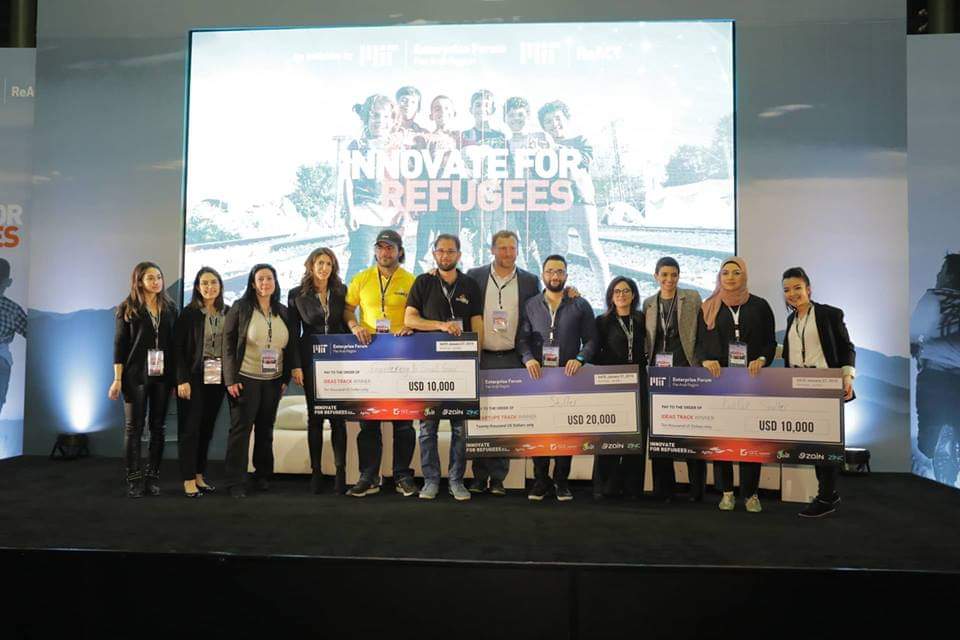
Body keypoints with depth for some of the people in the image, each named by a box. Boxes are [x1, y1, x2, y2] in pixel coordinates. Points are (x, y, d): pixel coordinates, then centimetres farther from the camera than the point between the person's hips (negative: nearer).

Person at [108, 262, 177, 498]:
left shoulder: (170, 307, 8)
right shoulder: (128, 309, 0)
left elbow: (175, 342, 7)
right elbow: (120, 344, -1)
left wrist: (177, 376, 2)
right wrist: (117, 379, -6)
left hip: (162, 375, 3)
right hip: (136, 374, -3)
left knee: (158, 427, 6)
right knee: (134, 427, 1)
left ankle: (153, 477, 14)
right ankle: (134, 479, 7)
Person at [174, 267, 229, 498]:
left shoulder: (228, 312, 6)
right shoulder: (189, 313, -5)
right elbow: (178, 347, -7)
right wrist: (182, 380, -13)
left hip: (218, 379, 4)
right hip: (194, 378, -3)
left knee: (207, 427, 9)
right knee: (190, 428, 0)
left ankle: (200, 475, 20)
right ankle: (188, 479, 7)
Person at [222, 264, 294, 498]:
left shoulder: (282, 312, 8)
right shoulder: (240, 308, -4)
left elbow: (289, 347, 12)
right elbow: (228, 344, -7)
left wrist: (286, 378, 7)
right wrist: (231, 379, -12)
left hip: (273, 380, 4)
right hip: (245, 379, -4)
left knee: (266, 429, 12)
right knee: (240, 429, -1)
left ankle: (263, 475, 24)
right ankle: (235, 482, 6)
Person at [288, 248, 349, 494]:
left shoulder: (342, 292, 7)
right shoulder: (297, 295, 3)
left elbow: (349, 324, 10)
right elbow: (293, 333, 2)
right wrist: (295, 366, -5)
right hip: (311, 360, -1)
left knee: (338, 416, 0)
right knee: (315, 416, 5)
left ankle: (340, 472, 5)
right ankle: (315, 472, 12)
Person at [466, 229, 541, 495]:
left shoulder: (530, 281, 5)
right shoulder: (474, 276, 5)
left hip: (512, 359, 0)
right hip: (480, 357, 0)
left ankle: (497, 478, 14)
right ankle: (479, 476, 15)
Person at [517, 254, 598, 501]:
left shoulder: (580, 305, 8)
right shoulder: (530, 305, 11)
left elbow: (591, 340, 4)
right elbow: (522, 338, 6)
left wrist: (580, 358, -13)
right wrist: (528, 358, -12)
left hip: (569, 376, -1)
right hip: (538, 376, 1)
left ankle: (561, 480, 13)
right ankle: (540, 480, 12)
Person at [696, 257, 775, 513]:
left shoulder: (759, 306, 8)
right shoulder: (708, 307, 9)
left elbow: (770, 341, 7)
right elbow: (700, 342, 7)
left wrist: (761, 359, -12)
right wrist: (706, 360, -12)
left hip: (751, 379, 0)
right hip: (718, 379, 1)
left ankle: (750, 492, 9)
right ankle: (726, 491, 11)